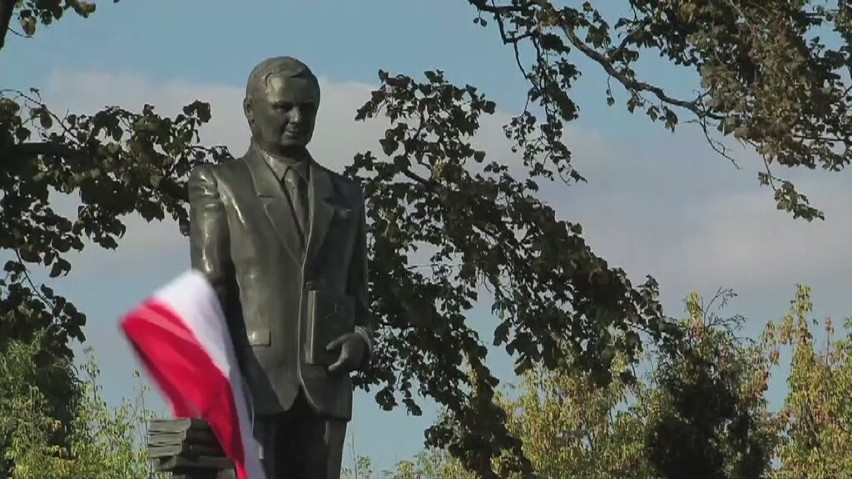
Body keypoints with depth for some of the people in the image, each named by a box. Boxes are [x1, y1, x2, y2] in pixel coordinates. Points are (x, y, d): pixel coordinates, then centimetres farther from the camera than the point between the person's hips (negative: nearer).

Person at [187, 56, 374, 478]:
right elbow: (209, 289, -3)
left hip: (322, 390, 4)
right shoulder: (218, 185, 8)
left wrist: (359, 342, -2)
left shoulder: (345, 196, 19)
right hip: (248, 384, -4)